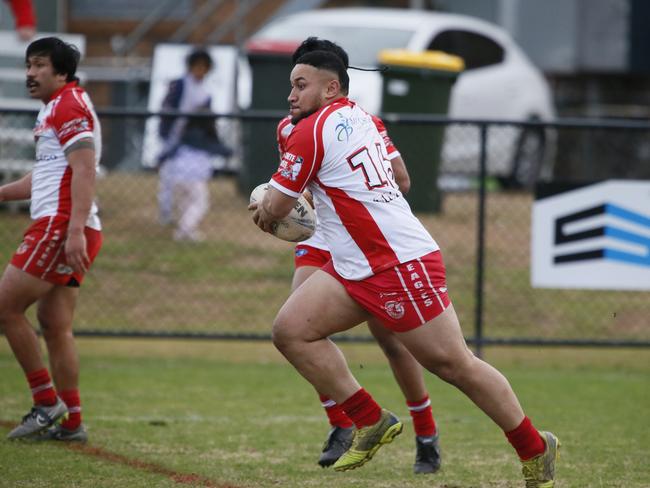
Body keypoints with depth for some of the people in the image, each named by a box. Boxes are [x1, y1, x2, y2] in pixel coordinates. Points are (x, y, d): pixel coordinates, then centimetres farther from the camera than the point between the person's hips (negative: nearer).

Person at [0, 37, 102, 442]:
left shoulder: (69, 106, -8)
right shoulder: (55, 110, 23)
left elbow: (84, 171, -18)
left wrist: (74, 231, -27)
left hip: (60, 225, -10)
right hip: (65, 230, 10)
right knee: (55, 326, 7)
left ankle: (47, 401, -6)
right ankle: (71, 421, 7)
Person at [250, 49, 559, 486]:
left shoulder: (311, 131, -11)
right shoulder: (358, 117, 14)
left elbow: (275, 210, -7)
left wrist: (263, 212, 19)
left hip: (402, 262, -10)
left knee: (453, 363, -5)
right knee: (290, 331, -2)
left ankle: (536, 450, 7)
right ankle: (372, 422, 3)